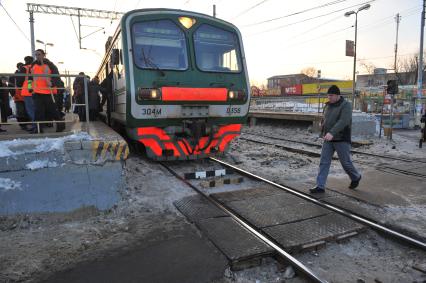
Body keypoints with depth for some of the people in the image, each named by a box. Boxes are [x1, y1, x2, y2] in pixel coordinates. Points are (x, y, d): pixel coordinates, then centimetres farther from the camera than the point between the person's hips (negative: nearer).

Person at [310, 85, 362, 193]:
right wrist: (323, 133, 19)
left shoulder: (346, 105, -13)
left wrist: (332, 133, -39)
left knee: (346, 162, 6)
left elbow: (343, 121, -27)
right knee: (324, 162, -2)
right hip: (328, 139, 6)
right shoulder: (328, 105, 9)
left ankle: (356, 177, 35)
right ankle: (320, 186, -1)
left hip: (341, 139, -6)